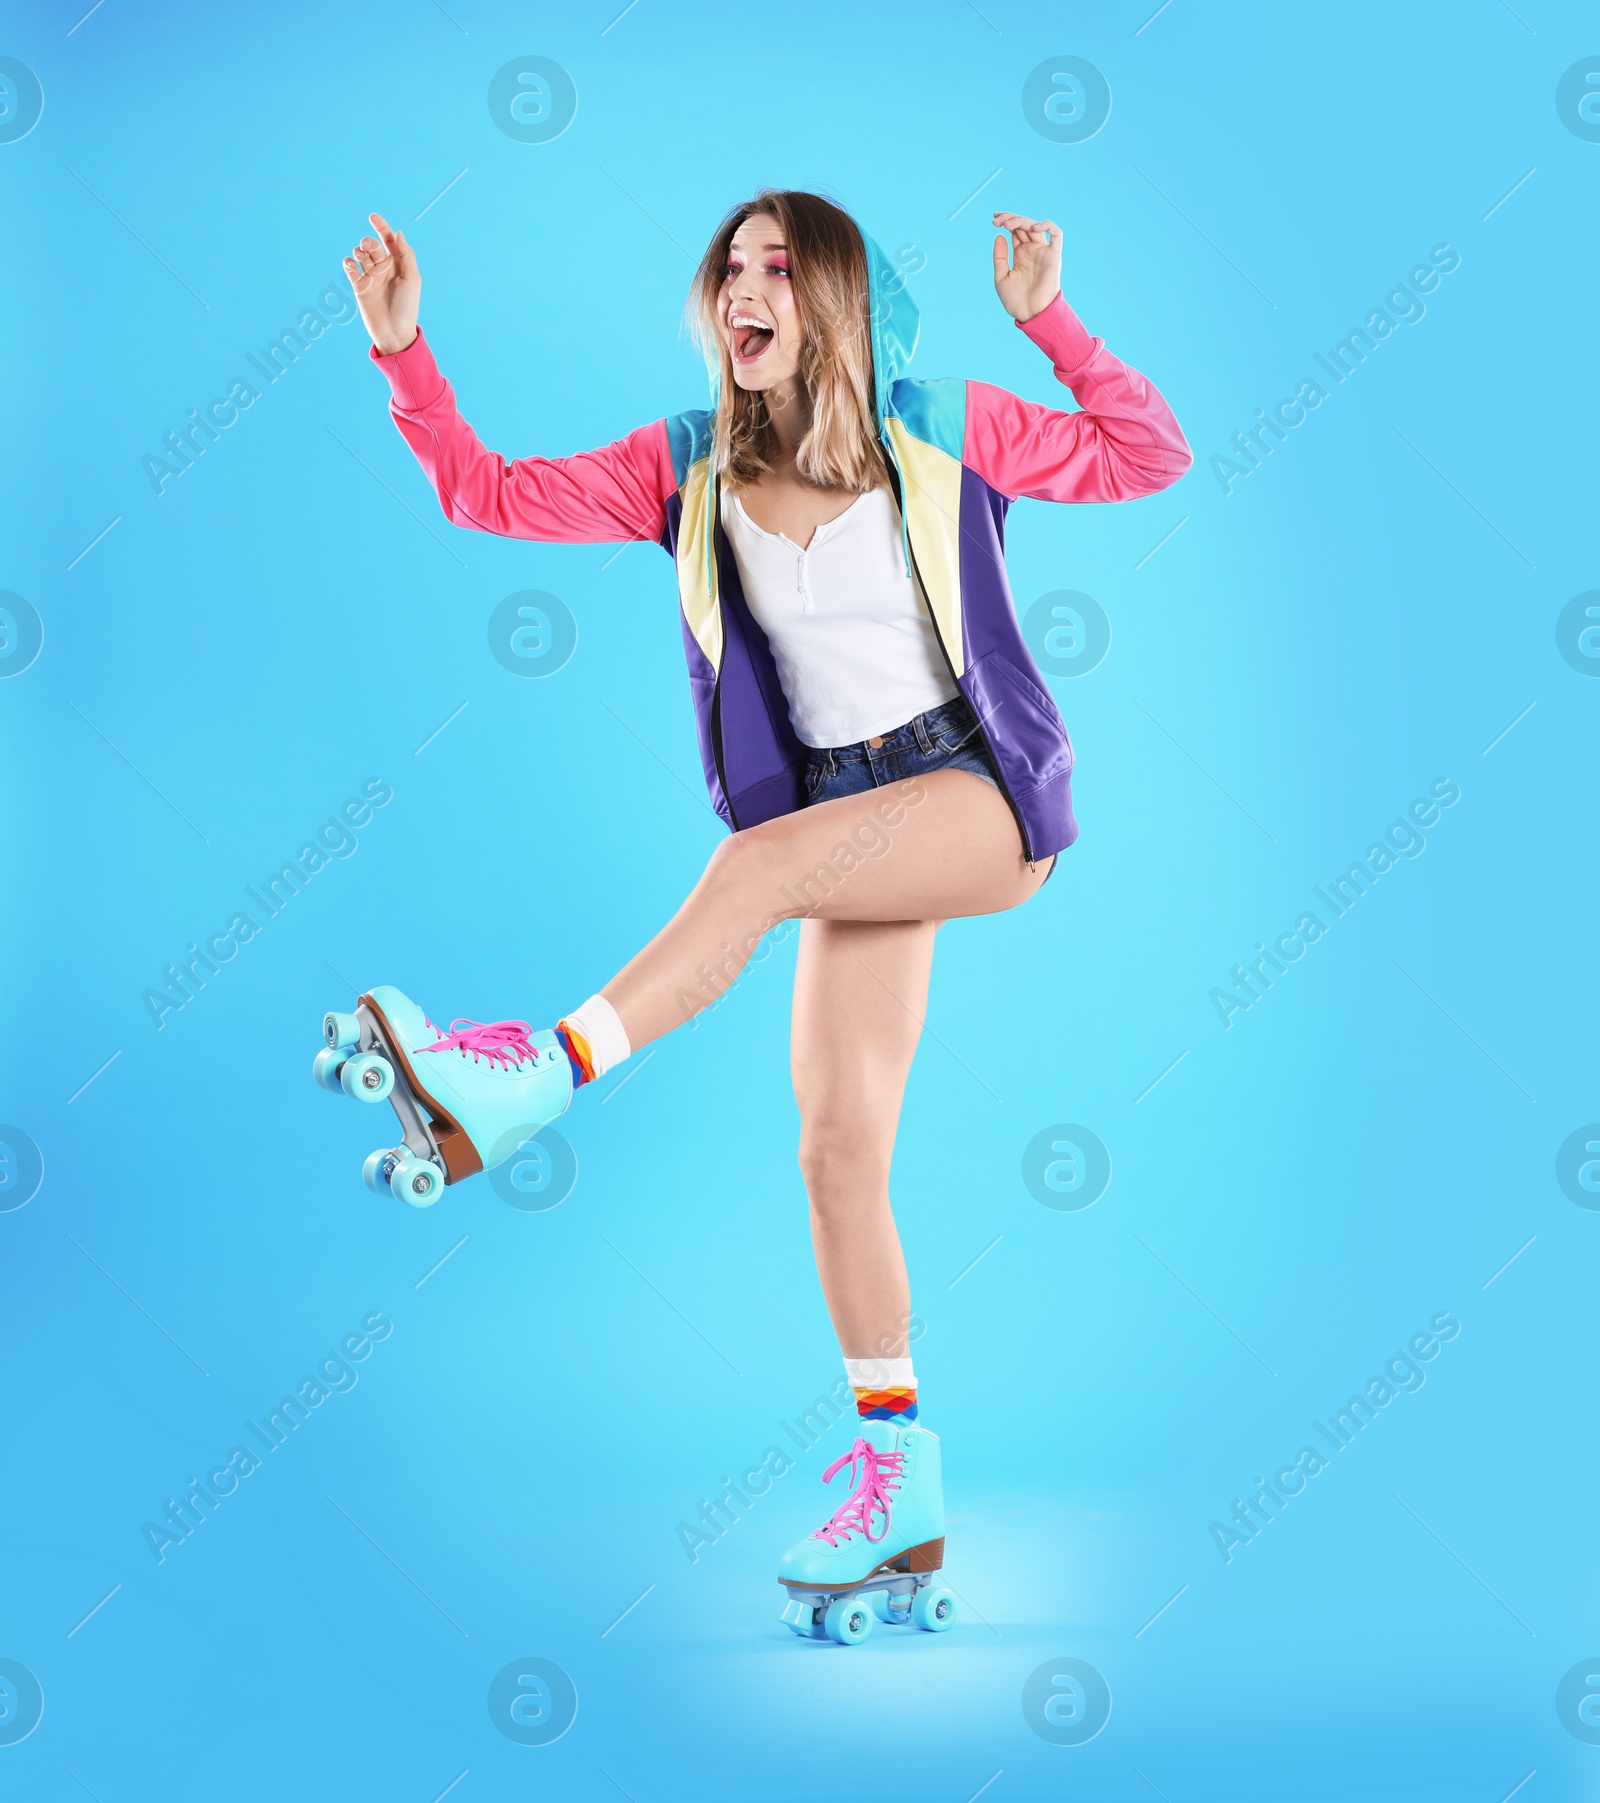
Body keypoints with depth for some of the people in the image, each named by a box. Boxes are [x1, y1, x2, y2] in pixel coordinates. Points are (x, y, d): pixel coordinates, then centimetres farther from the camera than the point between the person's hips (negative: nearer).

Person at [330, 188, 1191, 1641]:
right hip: (855, 825, 4)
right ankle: (901, 1494, 0)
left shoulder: (941, 431, 0)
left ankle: (525, 1082, -36)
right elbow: (493, 493, 3)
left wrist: (1048, 320, -11)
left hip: (988, 791, -3)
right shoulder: (689, 470, 7)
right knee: (840, 1150, -6)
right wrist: (404, 349, -8)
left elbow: (1150, 456, 0)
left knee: (759, 861, -32)